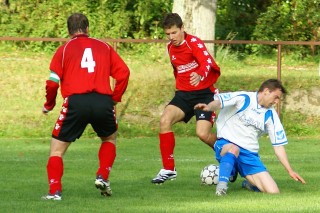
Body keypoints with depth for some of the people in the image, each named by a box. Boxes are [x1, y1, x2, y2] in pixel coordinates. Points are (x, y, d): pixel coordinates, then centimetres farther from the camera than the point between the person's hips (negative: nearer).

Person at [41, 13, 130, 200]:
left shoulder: (64, 49, 11)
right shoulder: (104, 47, 17)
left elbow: (53, 82, 5)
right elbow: (123, 73, 8)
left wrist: (48, 105, 20)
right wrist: (115, 98, 17)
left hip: (76, 102, -2)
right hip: (103, 102, 2)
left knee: (57, 149, 11)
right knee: (110, 139, 31)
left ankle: (55, 191, -4)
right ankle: (103, 177, 13)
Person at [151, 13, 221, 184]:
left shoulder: (194, 42, -13)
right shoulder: (171, 48, 9)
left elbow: (207, 62, -31)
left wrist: (200, 75, -52)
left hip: (205, 92, -6)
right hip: (184, 93, 6)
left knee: (203, 133, -20)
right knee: (165, 120, -19)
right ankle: (168, 169, -11)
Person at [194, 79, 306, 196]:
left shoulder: (270, 115, 10)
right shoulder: (243, 98, -5)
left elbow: (278, 145, 13)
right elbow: (218, 102, -21)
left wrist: (290, 171, 7)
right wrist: (208, 107, -45)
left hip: (250, 154, 5)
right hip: (225, 145, -5)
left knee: (273, 192, -10)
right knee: (233, 149, -43)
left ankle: (249, 183, 20)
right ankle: (222, 186, -40)